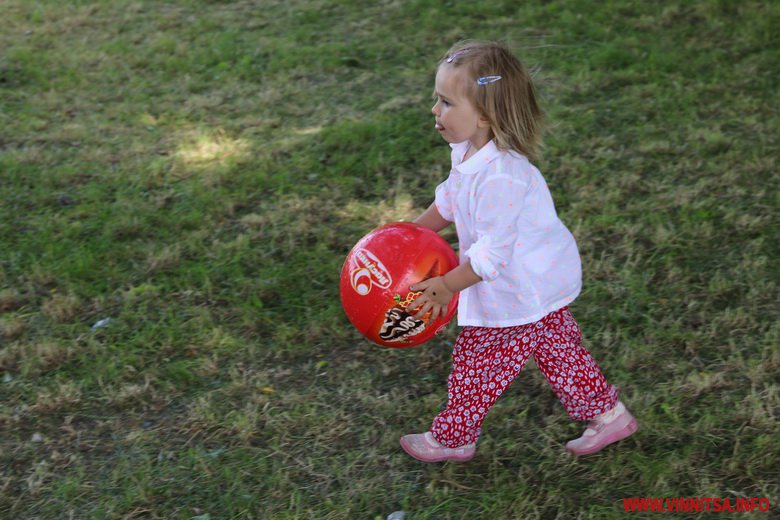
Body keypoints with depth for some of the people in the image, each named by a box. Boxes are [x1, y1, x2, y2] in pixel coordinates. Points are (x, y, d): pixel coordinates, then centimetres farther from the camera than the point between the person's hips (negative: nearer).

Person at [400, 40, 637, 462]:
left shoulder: (500, 176, -35)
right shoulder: (469, 151, -3)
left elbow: (492, 251, -30)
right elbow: (450, 199, 15)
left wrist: (446, 286, -24)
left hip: (522, 293, -9)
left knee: (476, 361, 7)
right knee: (556, 350, 22)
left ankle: (451, 439, 27)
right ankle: (608, 413, 35)